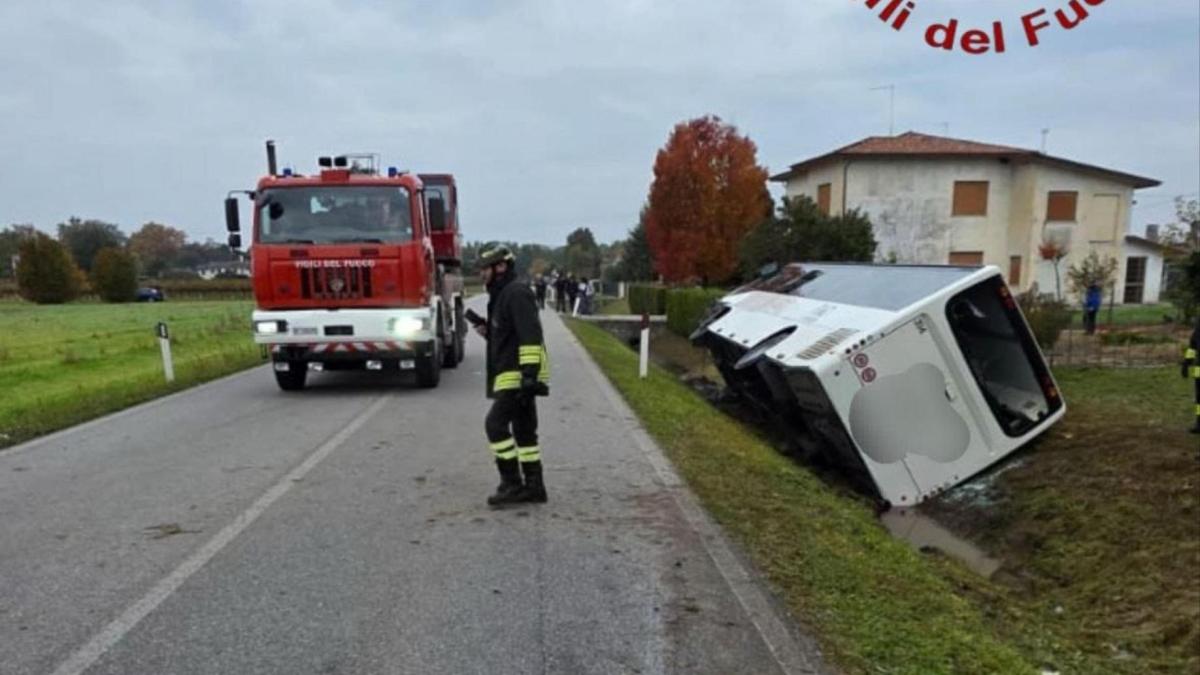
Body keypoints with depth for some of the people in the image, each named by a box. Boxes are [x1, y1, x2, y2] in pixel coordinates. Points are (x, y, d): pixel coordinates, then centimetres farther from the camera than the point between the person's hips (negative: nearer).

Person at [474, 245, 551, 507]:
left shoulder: (516, 293, -12)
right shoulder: (502, 295, 20)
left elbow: (530, 336, -22)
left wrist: (529, 374, -27)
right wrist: (486, 331, 10)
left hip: (519, 375, -10)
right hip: (513, 375, 10)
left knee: (495, 424, -12)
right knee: (523, 430, 11)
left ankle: (512, 483, -5)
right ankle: (533, 486, 16)